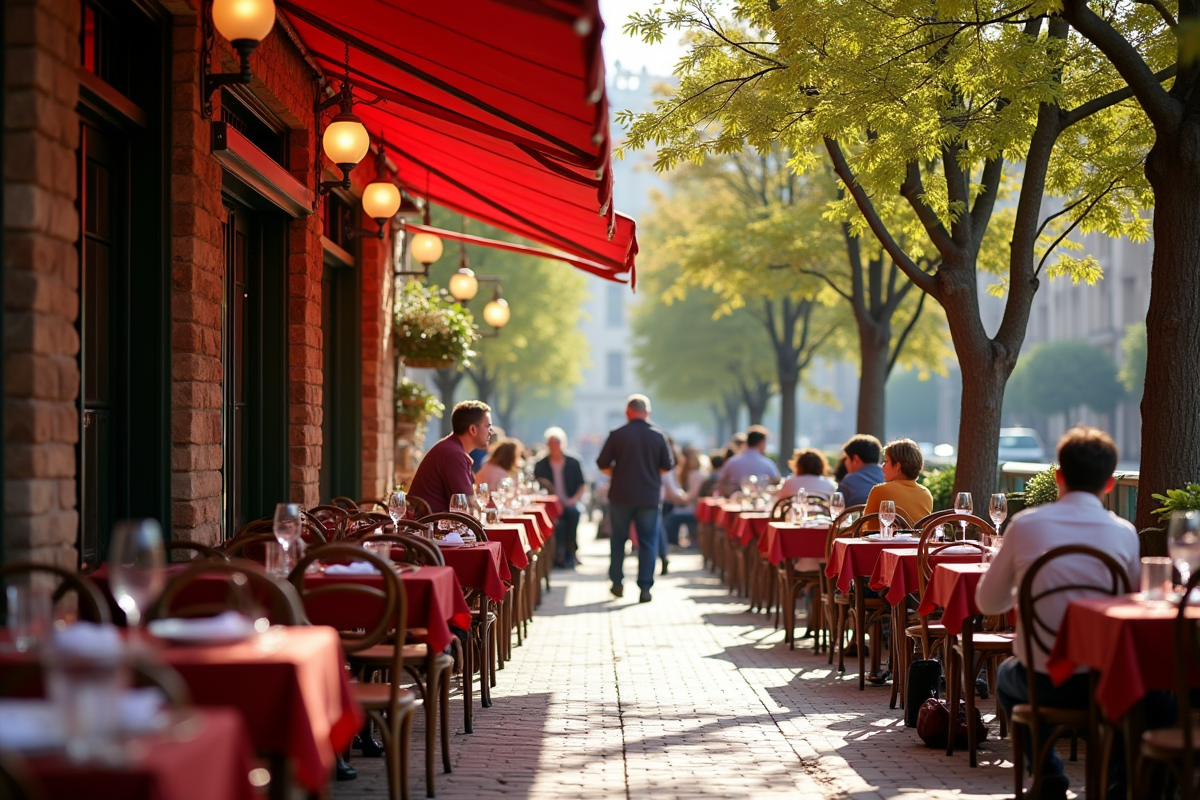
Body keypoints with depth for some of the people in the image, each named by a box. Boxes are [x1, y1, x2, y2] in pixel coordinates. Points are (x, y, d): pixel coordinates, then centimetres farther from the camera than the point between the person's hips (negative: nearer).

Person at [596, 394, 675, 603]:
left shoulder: (617, 435, -7)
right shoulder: (658, 436, -2)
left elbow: (602, 464, -5)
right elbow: (667, 466, 3)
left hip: (621, 495, 0)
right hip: (649, 497, 0)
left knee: (618, 539, 14)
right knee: (648, 541, 5)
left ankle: (617, 583, 20)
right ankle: (645, 588, -2)